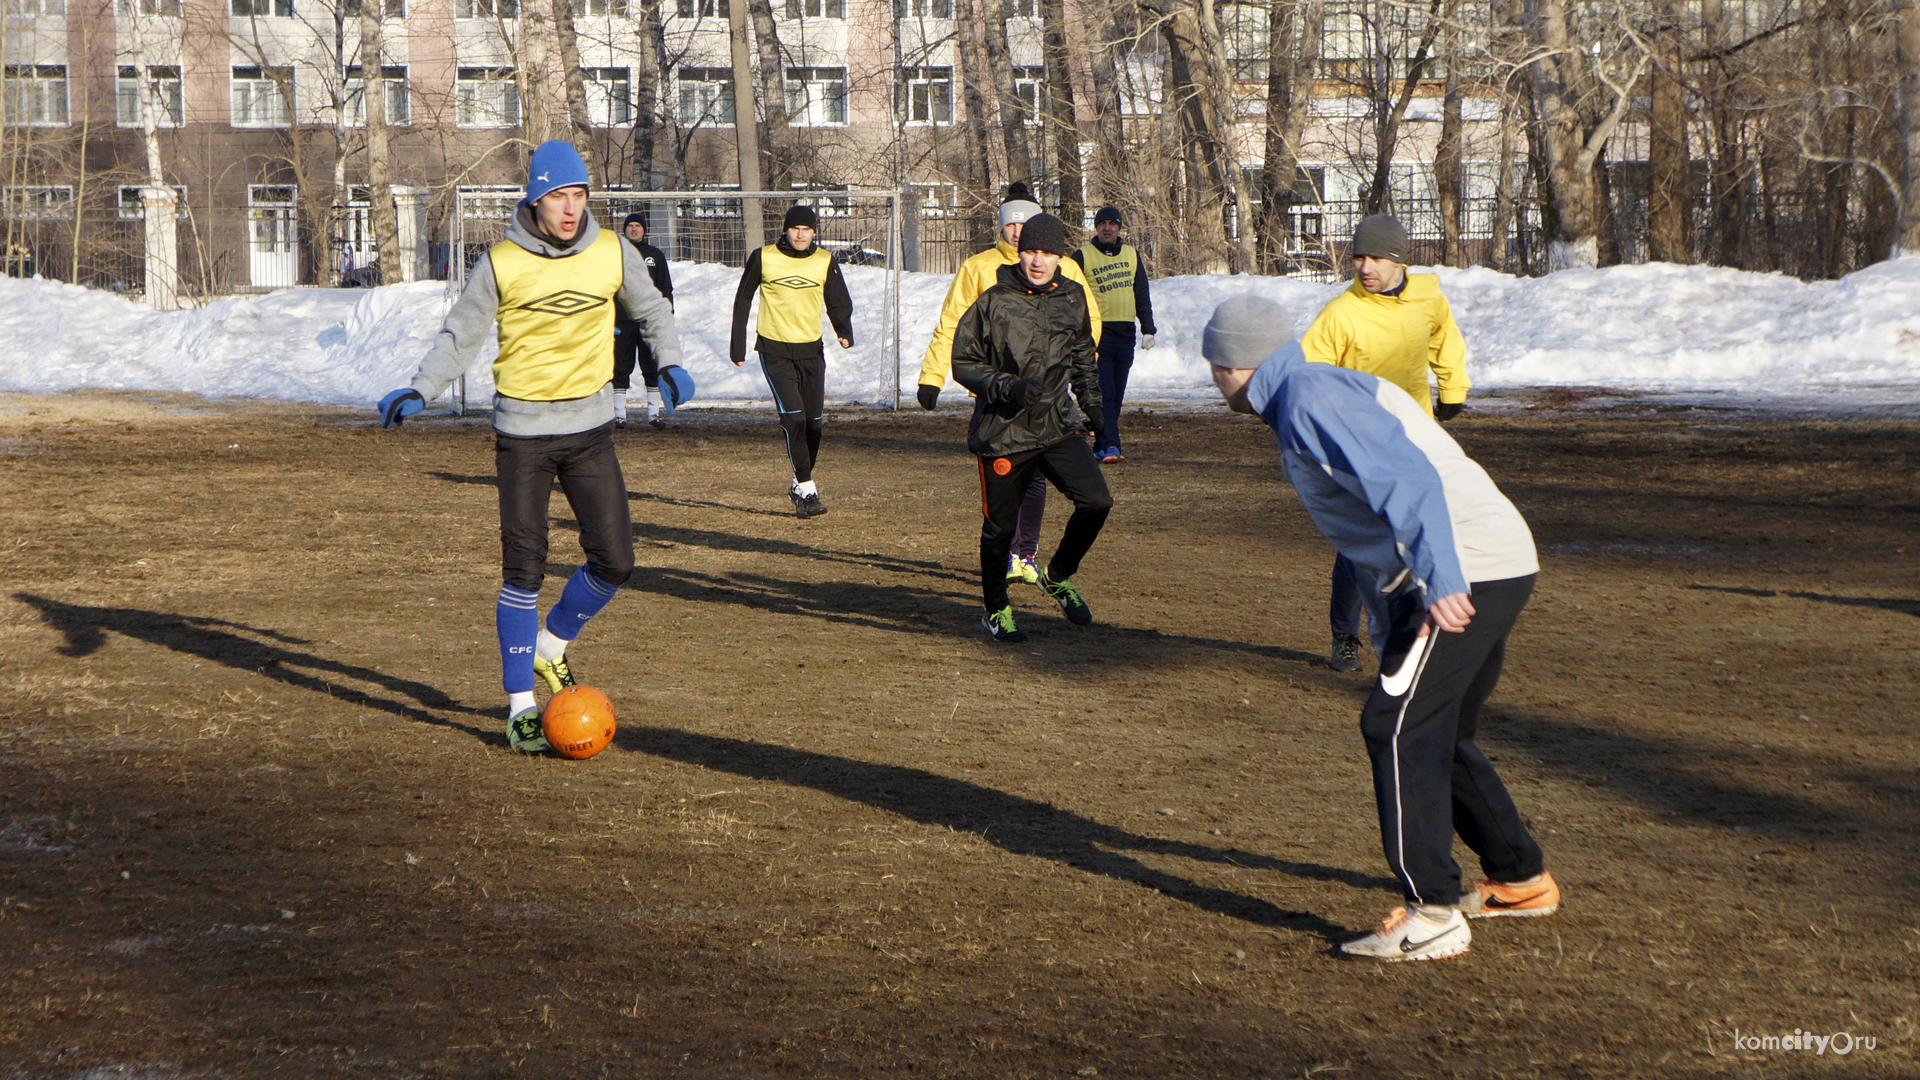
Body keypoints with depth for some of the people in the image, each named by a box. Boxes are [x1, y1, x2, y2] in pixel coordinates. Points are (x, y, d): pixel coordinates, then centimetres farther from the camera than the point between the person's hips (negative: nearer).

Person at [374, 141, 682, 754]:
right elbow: (461, 335, 2)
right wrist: (419, 391, -10)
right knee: (523, 569, -5)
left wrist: (670, 363, -1)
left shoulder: (613, 254, -1)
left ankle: (553, 644, 27)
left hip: (589, 427, 3)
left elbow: (651, 310, 16)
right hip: (523, 431, -3)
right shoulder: (501, 264, -7)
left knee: (615, 562, -1)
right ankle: (521, 706, 4)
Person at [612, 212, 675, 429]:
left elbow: (666, 288, 14)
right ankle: (619, 413, 3)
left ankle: (654, 412, 6)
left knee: (652, 368, 0)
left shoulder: (656, 255, 12)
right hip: (622, 321, -1)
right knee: (621, 368, -1)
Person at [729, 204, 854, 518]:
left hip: (811, 350, 3)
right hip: (774, 349, -3)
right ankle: (806, 490, -14)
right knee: (793, 416, -16)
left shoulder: (825, 262, 2)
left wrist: (844, 330, -13)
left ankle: (800, 484, 23)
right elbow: (742, 300, 7)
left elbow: (838, 303, 8)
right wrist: (737, 345, 6)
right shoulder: (764, 258, -4)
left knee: (814, 421, 4)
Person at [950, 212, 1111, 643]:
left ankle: (1059, 577, 13)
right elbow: (964, 362, -3)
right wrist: (1006, 386, -17)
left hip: (1059, 425, 3)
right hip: (1004, 430, -3)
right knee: (1000, 526, 5)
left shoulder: (1072, 299, 6)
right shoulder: (994, 302, -7)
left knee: (1096, 501, -13)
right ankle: (995, 609, 27)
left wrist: (1092, 407, 18)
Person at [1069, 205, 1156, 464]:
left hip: (1125, 334, 5)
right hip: (1097, 333, -5)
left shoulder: (1132, 255, 15)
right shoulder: (1082, 256, 2)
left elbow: (1143, 295, 19)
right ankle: (1110, 446, -19)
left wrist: (1148, 329, 12)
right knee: (1104, 394, -13)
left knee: (1117, 395, 7)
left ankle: (1103, 445, 13)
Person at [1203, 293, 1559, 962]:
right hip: (1496, 568, 10)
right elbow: (1370, 531, 26)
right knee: (1434, 736, 20)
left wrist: (1439, 582, -32)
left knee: (1397, 728, -11)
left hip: (1467, 574, -10)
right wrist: (1392, 637, 27)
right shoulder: (1319, 395, 23)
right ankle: (1521, 881, 32)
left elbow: (1407, 479, -23)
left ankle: (1433, 916, -12)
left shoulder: (1310, 399, -10)